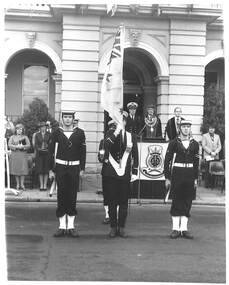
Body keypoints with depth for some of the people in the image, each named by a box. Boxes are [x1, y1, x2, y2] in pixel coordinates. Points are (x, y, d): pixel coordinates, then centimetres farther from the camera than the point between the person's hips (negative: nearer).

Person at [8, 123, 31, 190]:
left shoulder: (25, 137, 13)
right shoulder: (12, 137, 12)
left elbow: (28, 145, 3)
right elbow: (9, 145, 0)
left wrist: (23, 146, -16)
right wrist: (16, 146, -15)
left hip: (23, 154, 0)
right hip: (14, 154, 0)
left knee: (23, 169, -7)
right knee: (16, 169, -1)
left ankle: (22, 184, -1)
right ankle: (17, 184, 8)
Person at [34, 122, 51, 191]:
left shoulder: (49, 134, 5)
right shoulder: (37, 135, 7)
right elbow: (36, 144, 6)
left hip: (47, 153, -1)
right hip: (39, 154, 1)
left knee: (46, 169, 0)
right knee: (40, 170, 0)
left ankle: (45, 185, 5)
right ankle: (41, 185, 6)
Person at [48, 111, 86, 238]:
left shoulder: (80, 133, 3)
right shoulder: (56, 133, 2)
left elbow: (83, 152, 5)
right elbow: (51, 152, 3)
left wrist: (82, 169, 1)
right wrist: (51, 169, -2)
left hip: (74, 168, 0)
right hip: (60, 168, 0)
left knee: (72, 196, 3)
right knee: (61, 196, 2)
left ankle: (71, 226, 10)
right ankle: (62, 226, 9)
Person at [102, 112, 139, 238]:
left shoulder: (131, 136, 8)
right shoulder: (110, 134, 5)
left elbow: (135, 155, 9)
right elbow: (106, 145, -17)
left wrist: (134, 172, 5)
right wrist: (116, 133, -22)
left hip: (125, 174, 1)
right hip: (111, 173, -1)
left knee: (124, 202, 4)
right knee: (112, 202, 3)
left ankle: (121, 227, 12)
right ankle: (113, 227, 11)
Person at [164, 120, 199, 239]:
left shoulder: (195, 144, 7)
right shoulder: (174, 143, -1)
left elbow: (196, 162, 11)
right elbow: (167, 160, 0)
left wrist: (195, 178, 6)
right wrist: (167, 178, -4)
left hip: (190, 175, 3)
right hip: (177, 174, -3)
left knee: (187, 202, 4)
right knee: (176, 202, 0)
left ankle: (184, 228, 10)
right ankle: (175, 229, 6)